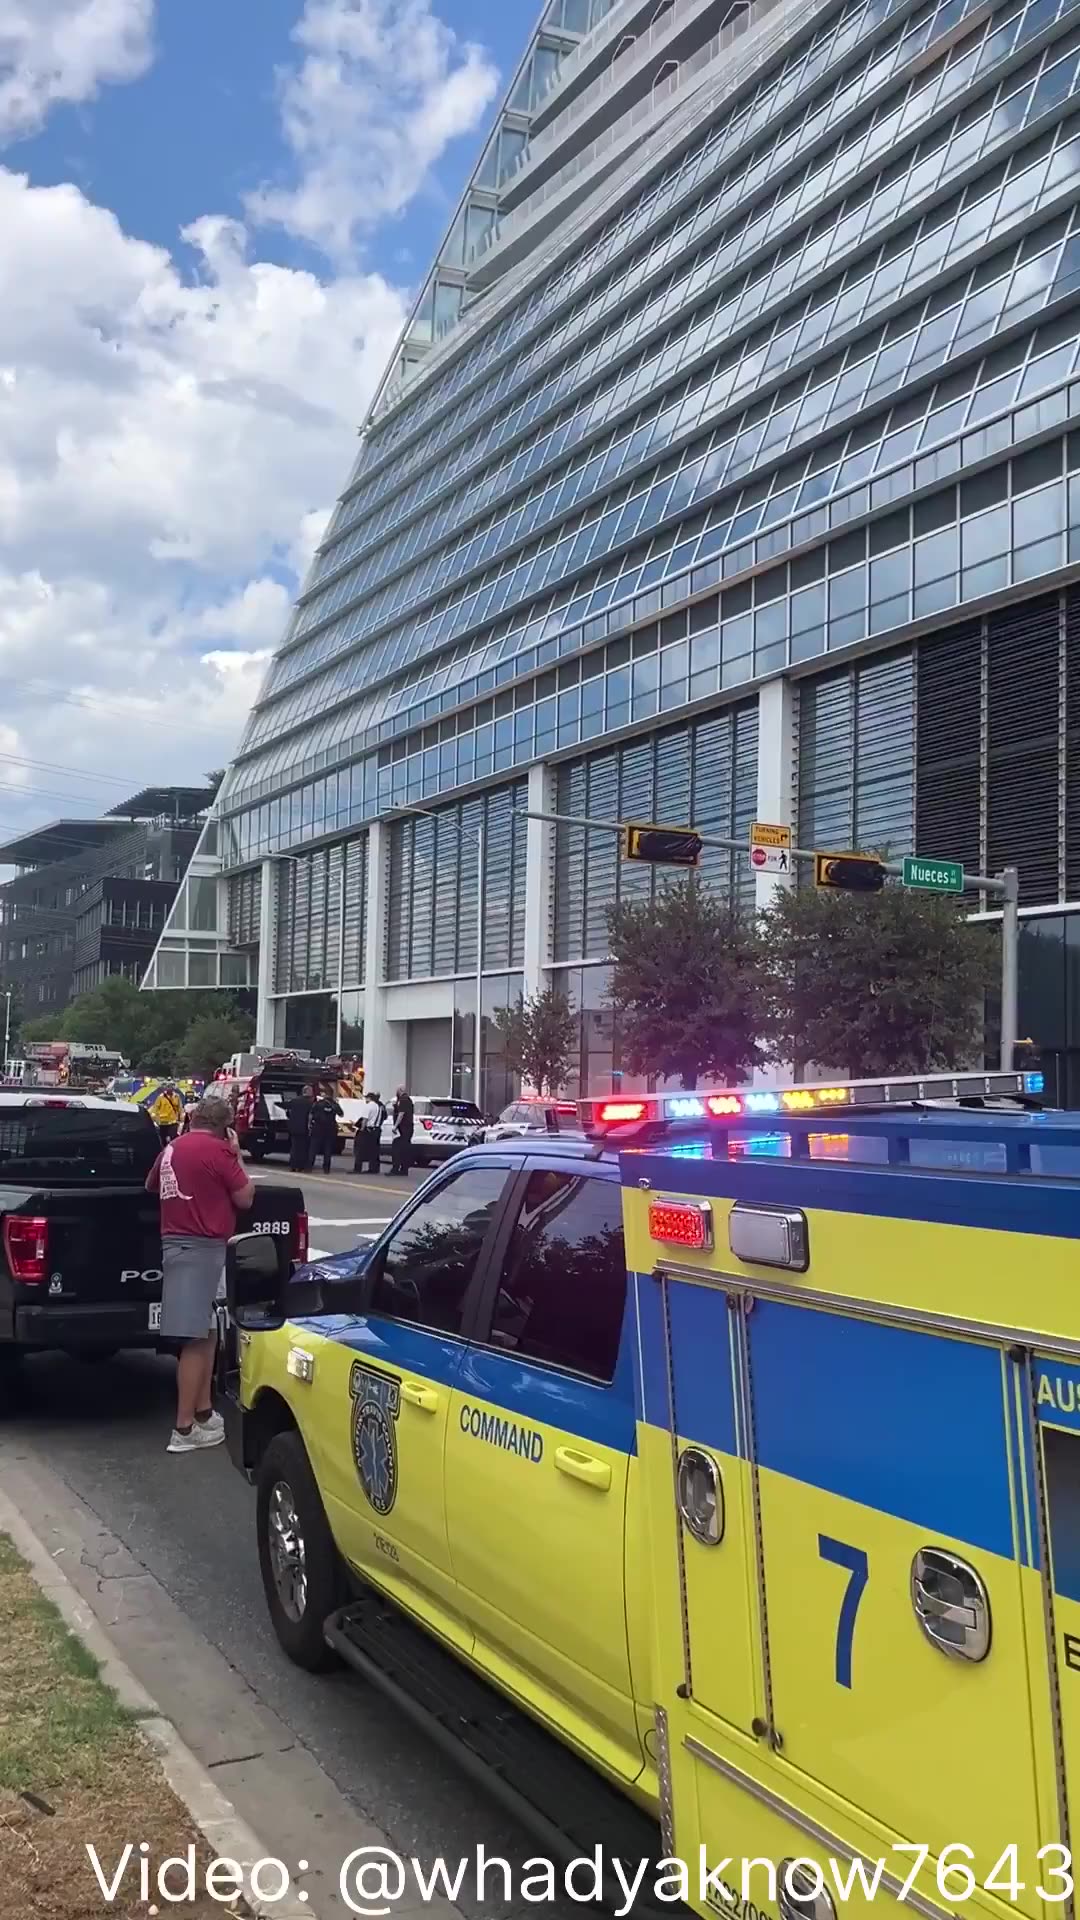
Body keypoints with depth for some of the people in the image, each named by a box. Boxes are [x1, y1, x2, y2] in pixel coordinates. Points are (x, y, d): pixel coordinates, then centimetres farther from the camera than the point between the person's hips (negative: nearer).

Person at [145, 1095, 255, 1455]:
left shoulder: (171, 1148, 14)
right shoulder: (216, 1150, -10)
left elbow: (151, 1185, 31)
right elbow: (245, 1198, -2)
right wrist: (237, 1156, 7)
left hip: (176, 1243, 9)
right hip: (201, 1247, -9)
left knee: (206, 1333, 17)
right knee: (195, 1340, -8)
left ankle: (203, 1413, 23)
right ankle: (185, 1430, -7)